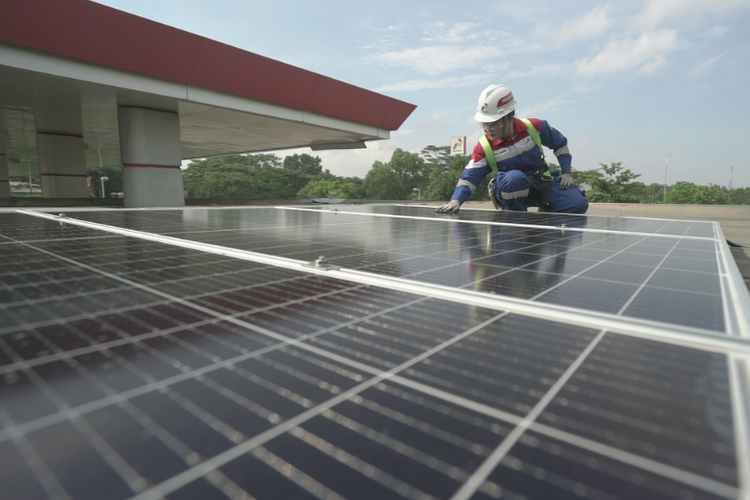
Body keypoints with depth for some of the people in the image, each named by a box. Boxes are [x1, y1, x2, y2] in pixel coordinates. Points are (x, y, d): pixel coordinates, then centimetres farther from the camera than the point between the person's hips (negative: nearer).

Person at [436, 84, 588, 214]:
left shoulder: (534, 127, -11)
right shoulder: (484, 148, -15)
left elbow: (560, 144, 7)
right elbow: (469, 177, -21)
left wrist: (566, 172, 3)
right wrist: (456, 200, -38)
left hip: (544, 183, 3)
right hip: (512, 190, -2)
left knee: (578, 204, -17)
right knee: (513, 178, -40)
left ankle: (547, 213, 13)